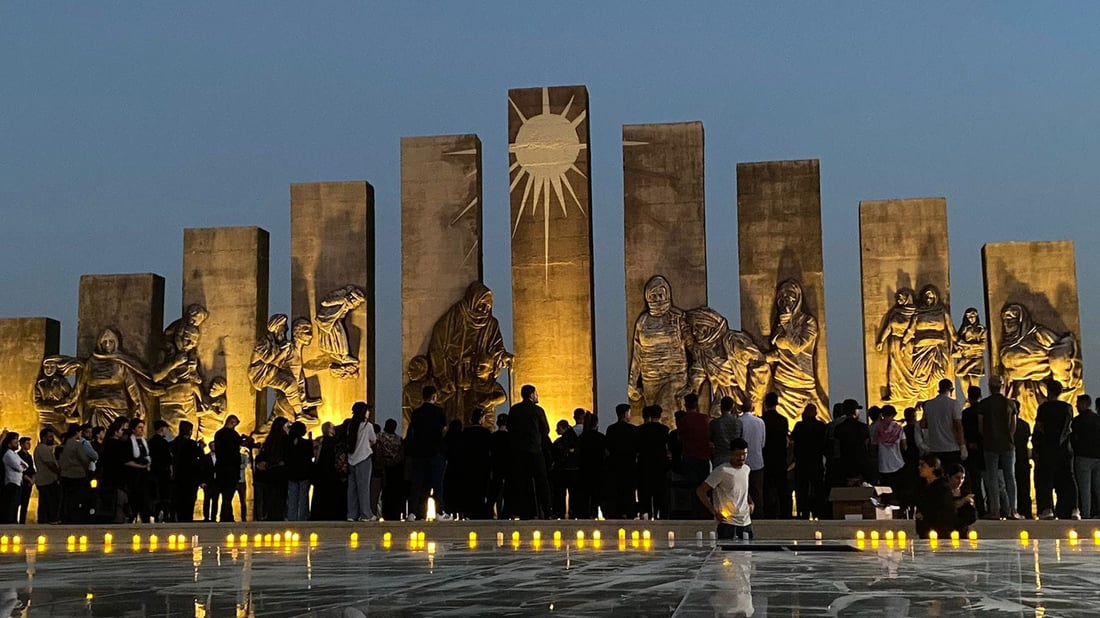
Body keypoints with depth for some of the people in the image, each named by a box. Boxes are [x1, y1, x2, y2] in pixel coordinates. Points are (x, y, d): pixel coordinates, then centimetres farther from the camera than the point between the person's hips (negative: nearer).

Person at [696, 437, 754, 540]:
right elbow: (700, 491, -12)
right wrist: (714, 512, -14)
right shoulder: (722, 471, -13)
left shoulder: (746, 469, 11)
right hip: (728, 524, -7)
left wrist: (750, 502, 13)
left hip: (746, 523, 7)